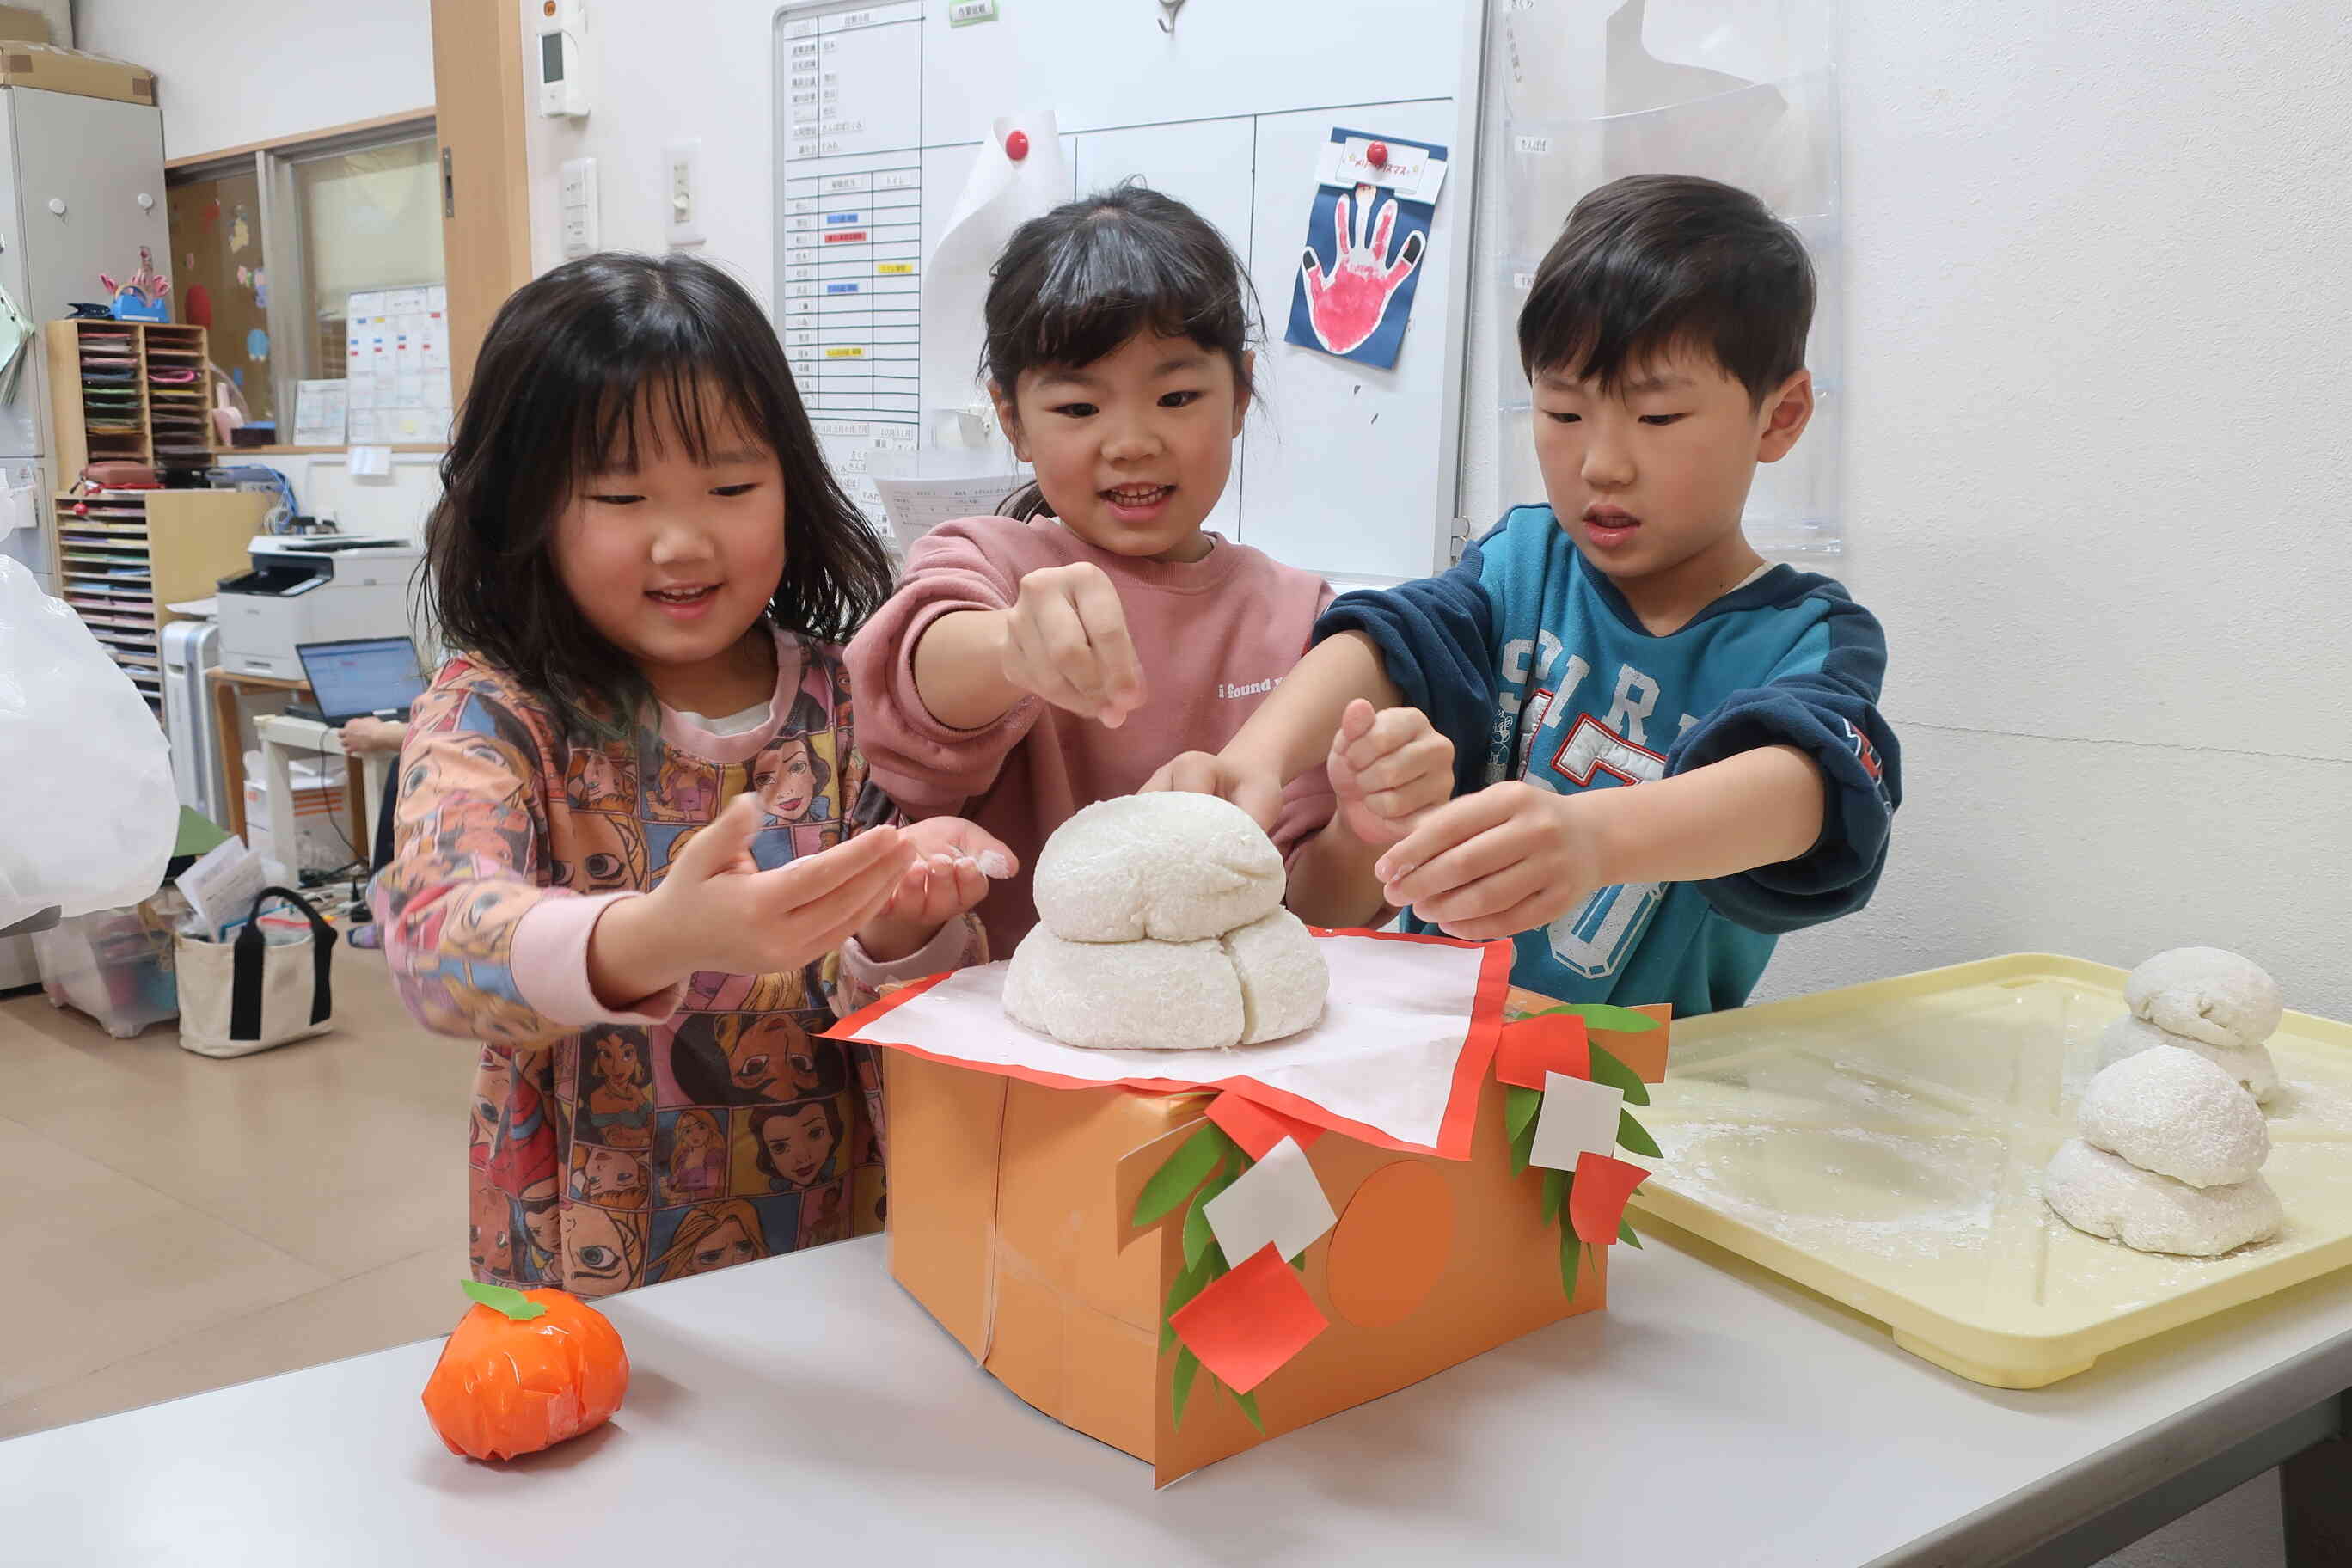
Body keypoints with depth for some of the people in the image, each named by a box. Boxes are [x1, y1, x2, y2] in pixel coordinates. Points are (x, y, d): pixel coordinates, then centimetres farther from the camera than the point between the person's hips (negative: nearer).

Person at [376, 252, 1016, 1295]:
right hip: (591, 1280, -4)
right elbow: (435, 935, -24)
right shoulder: (489, 715, -6)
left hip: (841, 1249, 5)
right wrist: (650, 945, -43)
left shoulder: (854, 706, -2)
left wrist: (904, 930, -23)